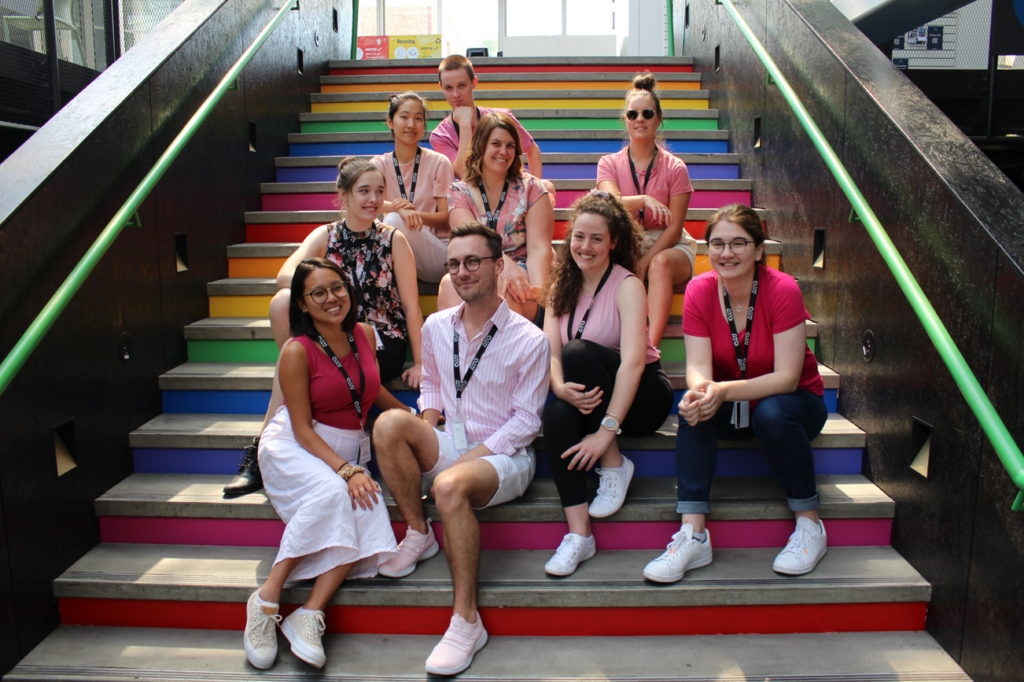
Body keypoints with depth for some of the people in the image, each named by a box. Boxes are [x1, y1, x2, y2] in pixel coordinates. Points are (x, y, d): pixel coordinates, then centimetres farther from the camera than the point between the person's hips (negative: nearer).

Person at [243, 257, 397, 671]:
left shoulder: (364, 334, 2)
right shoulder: (297, 351, -13)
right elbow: (303, 429, -15)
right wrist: (346, 471, -26)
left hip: (350, 449, 5)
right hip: (294, 448, -5)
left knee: (365, 512, -26)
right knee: (330, 493, -36)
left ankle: (310, 615, -27)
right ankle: (268, 598, -25)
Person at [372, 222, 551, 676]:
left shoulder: (530, 341, -10)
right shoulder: (436, 327, 6)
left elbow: (525, 421, -9)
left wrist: (469, 456, -17)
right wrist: (425, 432, 1)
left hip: (504, 455, -5)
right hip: (449, 447, 5)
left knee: (449, 485, -37)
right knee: (389, 422, -23)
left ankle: (467, 621, -24)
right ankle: (419, 535, -7)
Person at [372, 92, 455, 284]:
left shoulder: (439, 163, -1)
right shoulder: (380, 164, 6)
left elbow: (446, 217, -3)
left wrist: (414, 213, -23)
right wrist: (399, 207, -33)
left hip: (439, 254, -2)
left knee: (394, 220, -28)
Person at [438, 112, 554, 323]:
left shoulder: (530, 188, 5)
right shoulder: (459, 192, 8)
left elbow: (539, 248, -7)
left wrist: (537, 288, -28)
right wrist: (506, 265, -32)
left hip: (524, 275, -1)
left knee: (499, 283, -35)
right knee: (450, 283, -32)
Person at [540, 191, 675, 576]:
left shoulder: (627, 286, -12)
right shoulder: (562, 288, 5)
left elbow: (633, 360, -25)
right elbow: (550, 353, -6)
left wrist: (607, 430, -34)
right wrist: (561, 387, -30)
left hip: (641, 396, -4)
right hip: (588, 399, 4)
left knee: (578, 351, -29)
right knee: (556, 416, -30)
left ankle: (614, 465, -15)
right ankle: (578, 534, -25)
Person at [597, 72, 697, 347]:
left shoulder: (674, 167, 0)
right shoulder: (609, 164, 5)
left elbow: (673, 227, -5)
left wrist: (645, 261, -18)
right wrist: (643, 200, -36)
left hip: (667, 247, -1)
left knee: (661, 264, -36)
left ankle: (651, 343, -46)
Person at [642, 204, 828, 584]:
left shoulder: (782, 290, -21)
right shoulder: (699, 292, -11)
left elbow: (787, 377, -25)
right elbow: (698, 366, -16)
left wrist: (724, 391, -40)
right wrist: (699, 391, -41)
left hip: (793, 401, -2)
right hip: (730, 407, 3)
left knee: (773, 413, -35)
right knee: (694, 408, -27)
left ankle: (809, 524, -12)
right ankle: (693, 535, -28)